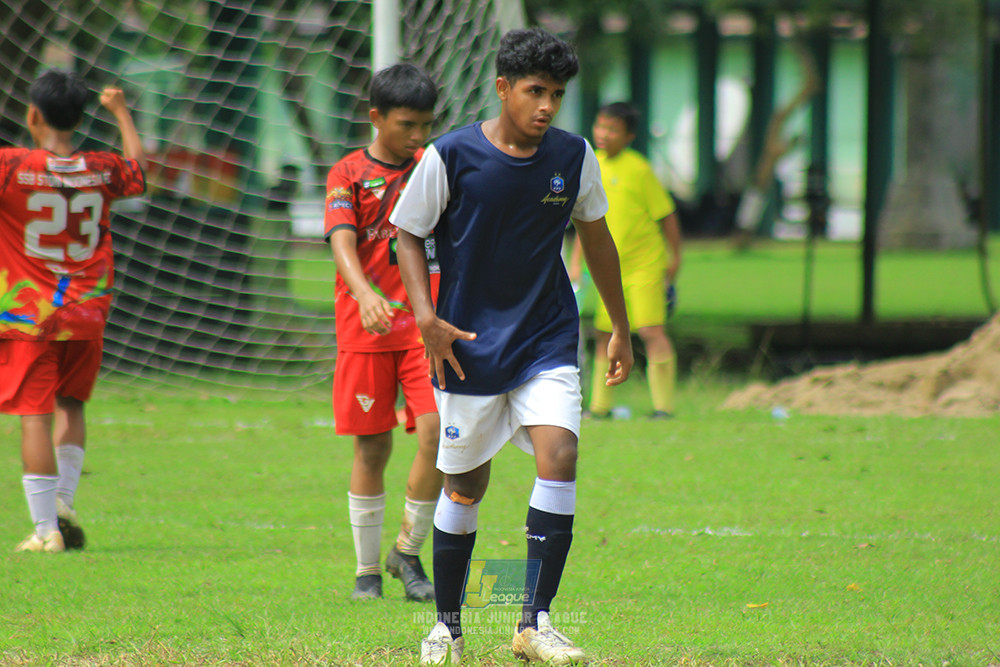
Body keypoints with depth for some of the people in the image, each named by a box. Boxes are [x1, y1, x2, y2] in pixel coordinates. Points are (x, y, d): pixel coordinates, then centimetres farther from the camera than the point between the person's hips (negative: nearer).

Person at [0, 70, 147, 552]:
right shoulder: (102, 170, 1)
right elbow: (139, 170, 23)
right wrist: (121, 113, 37)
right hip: (86, 315, 4)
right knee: (70, 404, 21)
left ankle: (46, 528, -4)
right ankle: (64, 500, 7)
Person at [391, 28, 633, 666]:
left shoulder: (574, 157, -2)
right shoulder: (451, 157, -10)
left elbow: (597, 237, 13)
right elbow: (408, 234, 1)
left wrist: (621, 329, 17)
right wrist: (427, 318, -12)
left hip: (548, 341, 2)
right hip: (469, 345, -2)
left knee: (558, 457, -18)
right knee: (465, 487, 6)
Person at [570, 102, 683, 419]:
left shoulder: (639, 169, -13)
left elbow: (666, 214, -5)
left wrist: (674, 257, -2)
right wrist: (576, 261, 13)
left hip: (645, 263, -6)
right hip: (609, 267, 6)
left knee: (651, 330, -10)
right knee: (605, 333, 7)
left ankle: (663, 405, -5)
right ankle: (600, 406, 16)